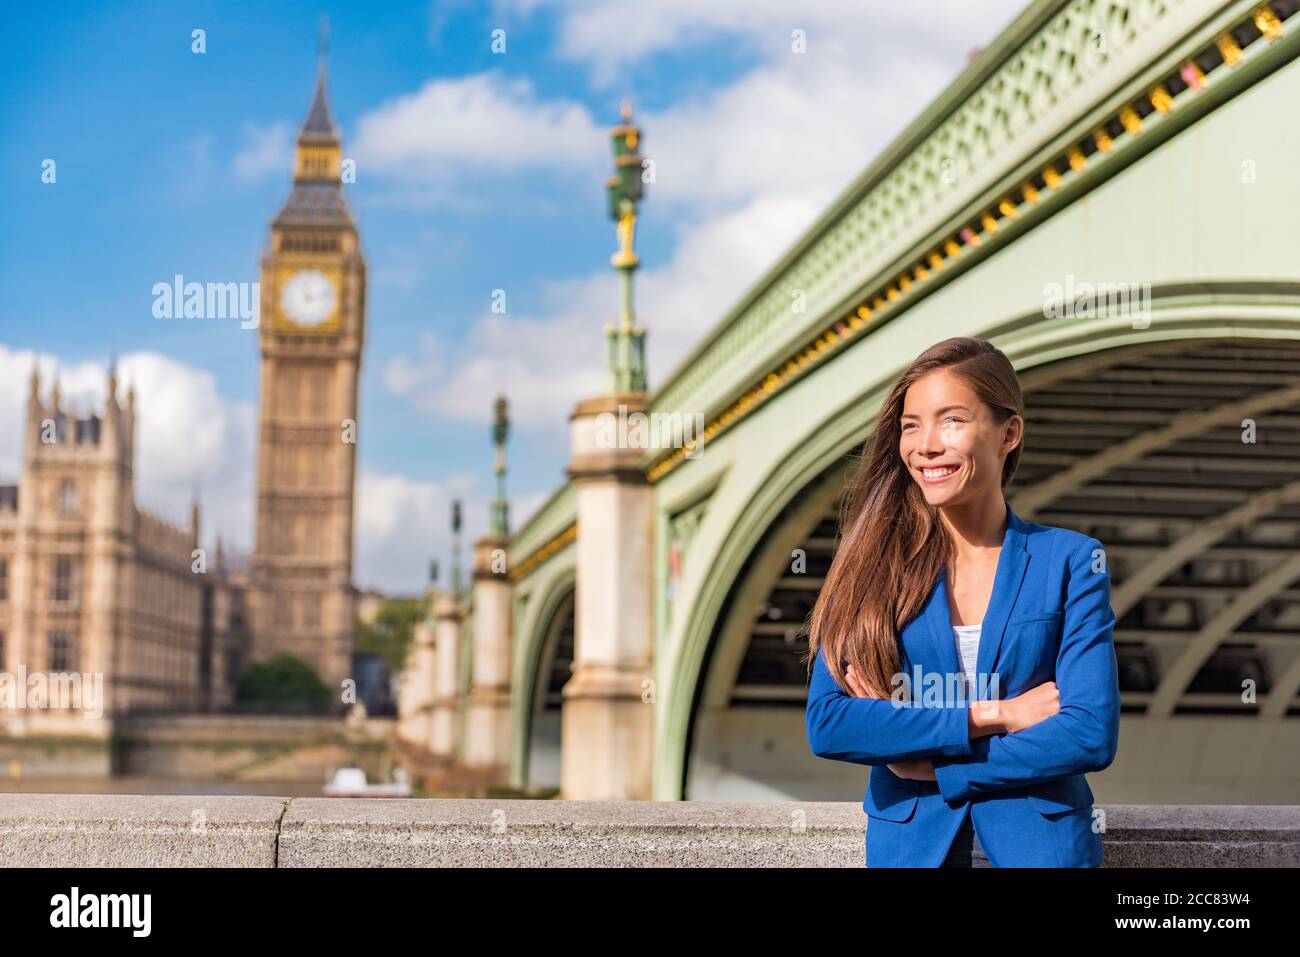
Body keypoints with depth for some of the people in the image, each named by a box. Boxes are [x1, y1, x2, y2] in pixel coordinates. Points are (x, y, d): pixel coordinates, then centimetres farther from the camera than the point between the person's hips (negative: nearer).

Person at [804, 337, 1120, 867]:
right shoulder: (874, 563, -4)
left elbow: (1091, 735, -13)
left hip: (1039, 842, -1)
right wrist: (994, 714, -17)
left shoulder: (1070, 561, -6)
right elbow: (826, 724, -14)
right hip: (908, 843, 1)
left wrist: (928, 764, -13)